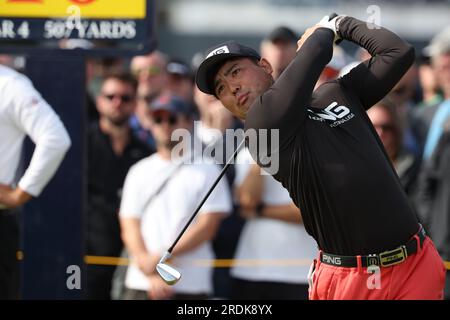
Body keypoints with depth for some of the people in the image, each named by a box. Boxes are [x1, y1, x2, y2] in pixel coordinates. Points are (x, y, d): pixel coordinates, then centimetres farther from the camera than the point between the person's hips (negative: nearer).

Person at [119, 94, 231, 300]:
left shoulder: (206, 170, 6)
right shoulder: (138, 172, 15)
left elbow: (207, 227, -4)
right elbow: (129, 228, 7)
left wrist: (163, 257, -12)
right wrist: (151, 274, -9)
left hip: (190, 287, -3)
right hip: (140, 283, 3)